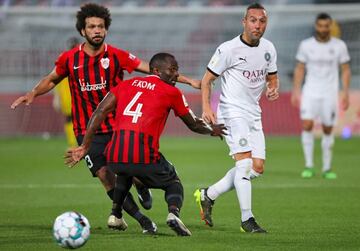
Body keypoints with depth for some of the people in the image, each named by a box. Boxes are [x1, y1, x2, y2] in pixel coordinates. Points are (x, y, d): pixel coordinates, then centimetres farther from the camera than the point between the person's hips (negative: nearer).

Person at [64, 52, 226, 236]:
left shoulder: (127, 85, 20)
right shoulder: (171, 92, 10)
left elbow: (100, 112, 10)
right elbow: (194, 125, 22)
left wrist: (84, 147, 11)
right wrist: (212, 130, 43)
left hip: (114, 157, 4)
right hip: (144, 157, -4)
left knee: (124, 173, 39)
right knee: (174, 184, 20)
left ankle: (116, 215, 32)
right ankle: (174, 212, -9)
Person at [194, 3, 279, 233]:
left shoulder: (268, 48, 6)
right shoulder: (229, 49, -12)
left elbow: (272, 76, 20)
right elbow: (207, 79, -6)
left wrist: (273, 89, -4)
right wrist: (206, 108, -20)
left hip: (254, 114, 7)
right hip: (233, 112, -7)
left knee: (258, 167, 3)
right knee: (244, 162, -18)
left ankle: (208, 195, 17)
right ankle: (247, 219, -14)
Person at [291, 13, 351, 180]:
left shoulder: (339, 46, -1)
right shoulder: (306, 45, 0)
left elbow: (345, 70, 5)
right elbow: (299, 69, 7)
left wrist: (346, 93, -3)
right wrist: (296, 91, 0)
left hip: (330, 94, 0)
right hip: (310, 92, 0)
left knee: (328, 130, 3)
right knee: (307, 125, -15)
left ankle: (327, 168, 15)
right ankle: (309, 166, -8)